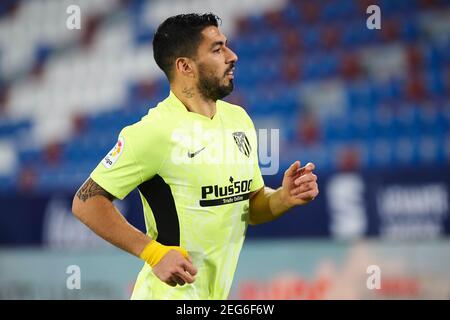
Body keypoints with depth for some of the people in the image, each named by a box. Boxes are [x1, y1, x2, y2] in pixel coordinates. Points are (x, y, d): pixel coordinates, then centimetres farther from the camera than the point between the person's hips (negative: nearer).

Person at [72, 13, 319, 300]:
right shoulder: (156, 131, -16)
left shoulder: (239, 119, 6)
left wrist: (285, 198, -6)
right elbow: (86, 202, -17)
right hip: (172, 291, -7)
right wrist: (153, 252, -24)